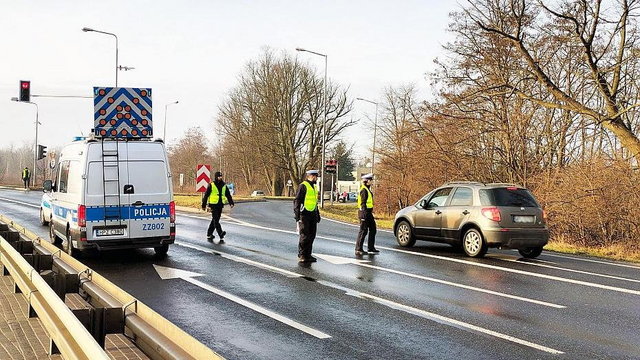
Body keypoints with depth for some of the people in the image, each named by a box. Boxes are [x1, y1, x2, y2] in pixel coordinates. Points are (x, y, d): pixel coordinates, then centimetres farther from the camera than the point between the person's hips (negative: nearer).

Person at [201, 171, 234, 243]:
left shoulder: (224, 186, 11)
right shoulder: (211, 185, -2)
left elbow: (228, 195, 11)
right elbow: (206, 195, 2)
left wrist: (231, 203, -3)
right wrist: (204, 205, 2)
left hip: (220, 205, 5)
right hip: (213, 205, -5)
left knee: (215, 220, 12)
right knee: (215, 220, -15)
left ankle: (209, 235, 24)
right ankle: (221, 236, -26)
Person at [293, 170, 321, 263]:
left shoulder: (314, 187, 18)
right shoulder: (303, 186, -9)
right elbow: (297, 201, -13)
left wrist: (318, 215, 22)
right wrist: (297, 216, -18)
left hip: (312, 215, 8)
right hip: (304, 215, -8)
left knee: (311, 236, 8)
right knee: (304, 236, -7)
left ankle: (308, 255, 16)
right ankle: (301, 256, -1)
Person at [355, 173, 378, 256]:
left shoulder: (368, 190, 17)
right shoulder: (364, 190, -15)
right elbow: (363, 203, -21)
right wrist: (364, 214, -25)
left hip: (368, 213, 11)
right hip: (364, 212, -11)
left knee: (373, 229, 14)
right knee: (363, 231, -7)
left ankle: (371, 248, 21)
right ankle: (358, 250, -2)